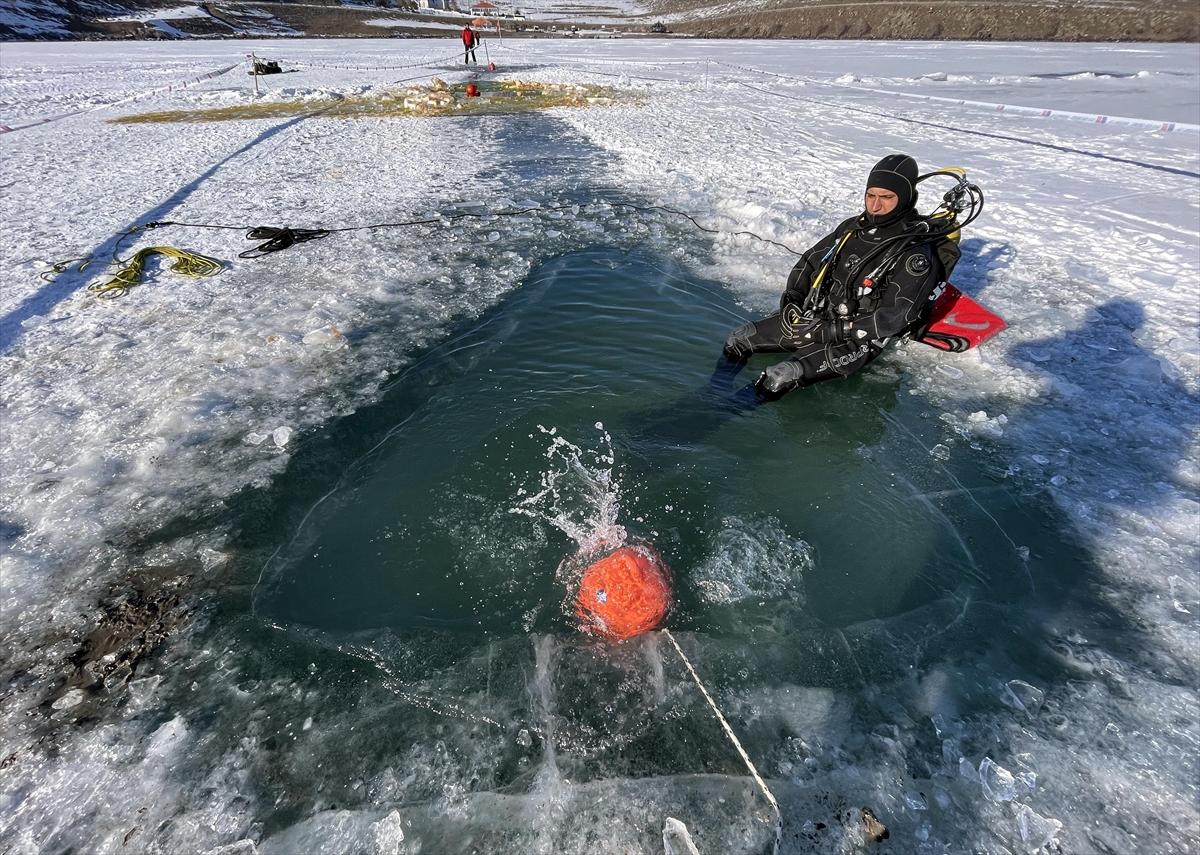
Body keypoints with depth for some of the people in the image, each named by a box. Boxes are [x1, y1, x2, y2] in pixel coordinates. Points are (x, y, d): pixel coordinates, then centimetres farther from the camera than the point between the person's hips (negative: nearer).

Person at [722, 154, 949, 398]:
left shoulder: (916, 255, -14)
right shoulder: (852, 227, 5)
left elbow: (889, 320, -20)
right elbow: (809, 261, 15)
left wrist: (825, 333, -23)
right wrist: (791, 300, -3)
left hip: (856, 342, -7)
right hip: (813, 318, 7)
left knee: (779, 377, -32)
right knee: (737, 339, -4)